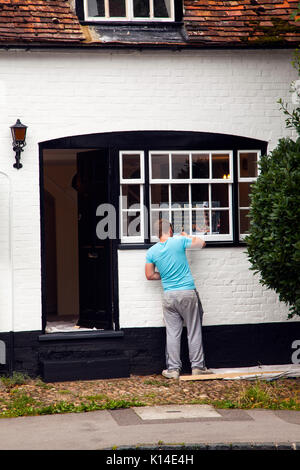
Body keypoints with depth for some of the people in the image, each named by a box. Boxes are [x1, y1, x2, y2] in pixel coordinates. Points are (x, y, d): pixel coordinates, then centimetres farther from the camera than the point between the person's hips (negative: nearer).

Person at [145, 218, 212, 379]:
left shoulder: (151, 251, 3)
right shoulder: (179, 241, -6)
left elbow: (150, 275, 8)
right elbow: (201, 243, 8)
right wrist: (186, 236, 22)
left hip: (169, 296, 2)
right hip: (188, 293, -2)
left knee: (172, 333, 7)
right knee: (194, 331, 7)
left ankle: (173, 369, 8)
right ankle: (197, 366, 11)